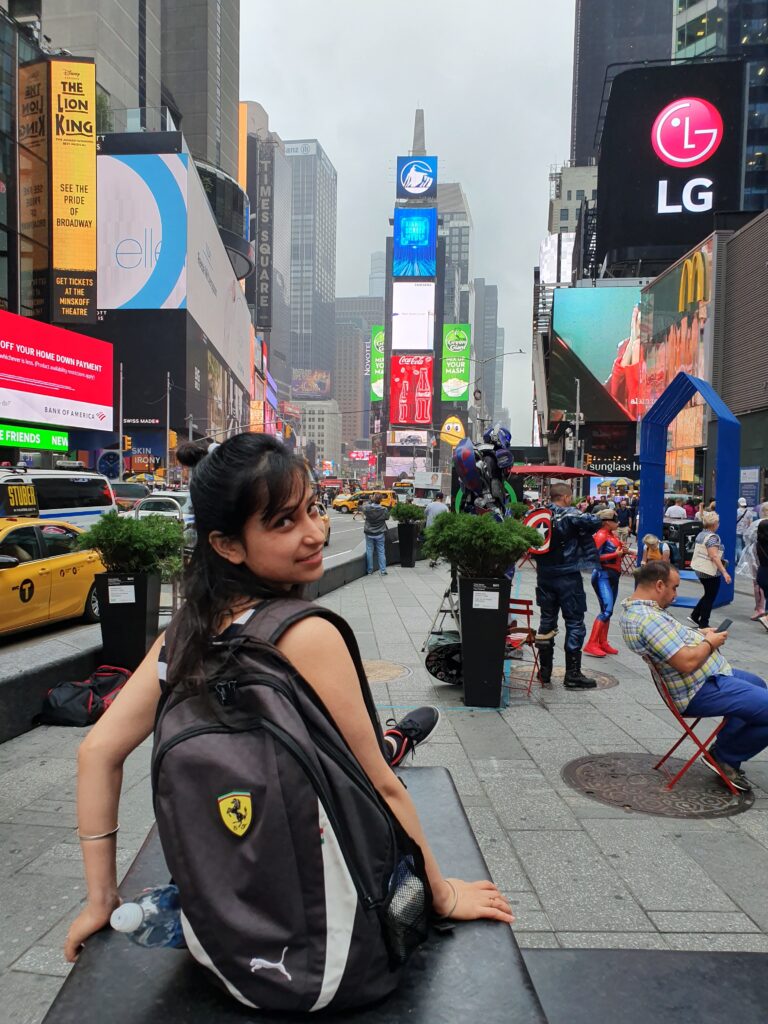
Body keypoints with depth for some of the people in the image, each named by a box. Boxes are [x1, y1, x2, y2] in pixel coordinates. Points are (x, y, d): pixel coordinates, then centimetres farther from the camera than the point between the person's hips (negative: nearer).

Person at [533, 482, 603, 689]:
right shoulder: (570, 515, -13)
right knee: (574, 623, 4)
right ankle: (572, 675, 6)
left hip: (544, 576, 6)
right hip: (567, 576, -6)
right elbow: (595, 523, -22)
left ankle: (544, 672, 19)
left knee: (547, 620, 14)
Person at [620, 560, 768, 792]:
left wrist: (699, 633, 5)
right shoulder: (648, 619, -29)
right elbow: (687, 662, -31)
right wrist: (709, 643, -12)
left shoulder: (633, 607, 5)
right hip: (702, 691, -12)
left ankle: (726, 750, 28)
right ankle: (725, 756, 7)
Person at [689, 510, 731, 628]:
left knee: (708, 594, 21)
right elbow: (714, 556, -27)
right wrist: (724, 572, -30)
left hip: (699, 569, 9)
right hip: (710, 571, -9)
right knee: (710, 597, 3)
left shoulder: (701, 534, 8)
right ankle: (703, 625, 9)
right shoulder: (712, 537, -19)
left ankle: (694, 616, 21)